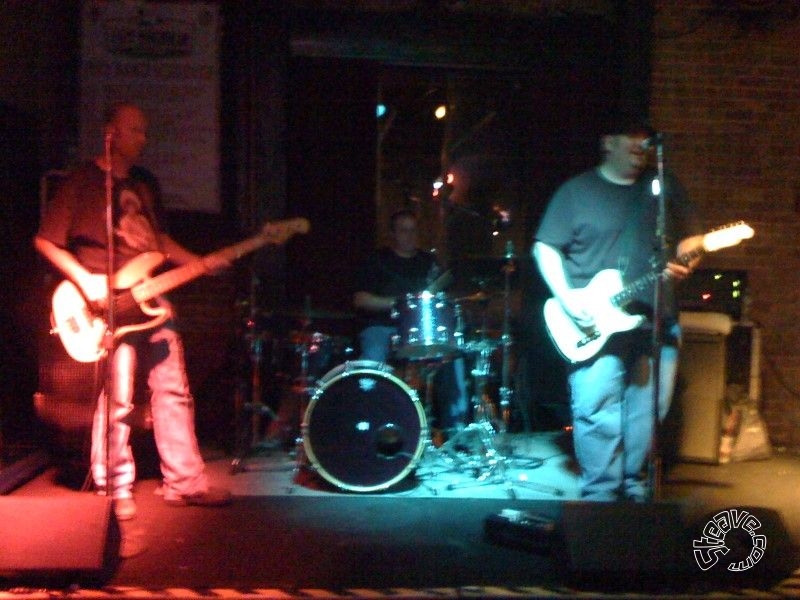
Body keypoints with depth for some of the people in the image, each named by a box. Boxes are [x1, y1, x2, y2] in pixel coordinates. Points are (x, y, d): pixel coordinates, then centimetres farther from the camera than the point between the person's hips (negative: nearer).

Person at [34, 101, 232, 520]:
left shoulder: (146, 183, 16)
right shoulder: (82, 182, -3)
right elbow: (45, 241, -4)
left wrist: (198, 263, 9)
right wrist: (85, 281, -16)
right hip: (107, 304, -6)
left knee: (173, 390, 5)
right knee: (117, 399, -7)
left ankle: (185, 482, 13)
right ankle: (115, 489, 8)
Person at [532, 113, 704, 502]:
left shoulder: (664, 186, 12)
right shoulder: (576, 191, 3)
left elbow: (691, 236, 17)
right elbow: (545, 248, 1)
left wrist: (682, 264, -6)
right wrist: (567, 298, -12)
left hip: (657, 319, 4)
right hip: (595, 321, -3)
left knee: (649, 410, 7)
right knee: (597, 410, -8)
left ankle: (635, 485, 22)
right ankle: (600, 494, 4)